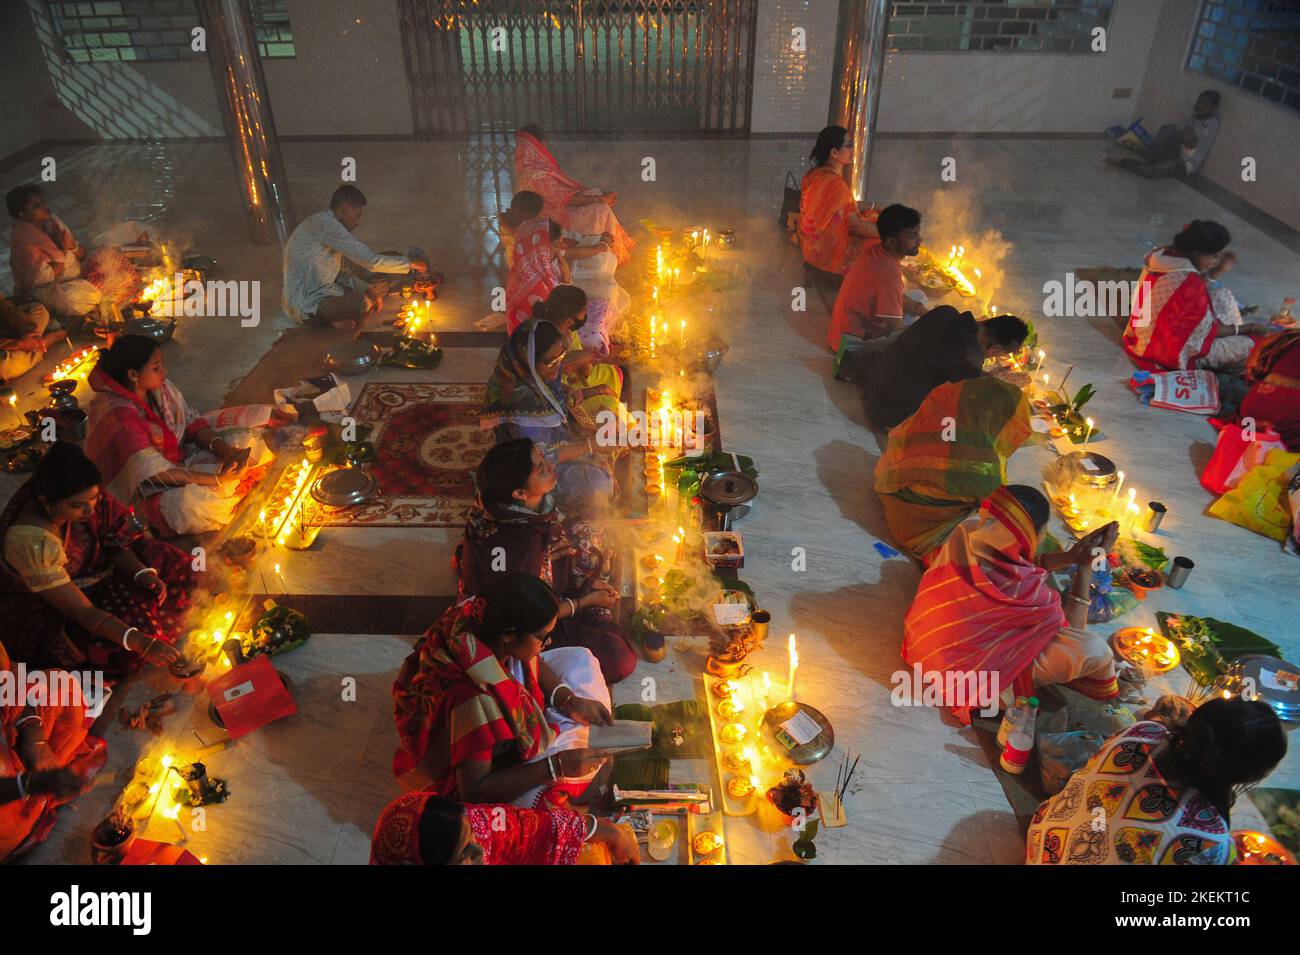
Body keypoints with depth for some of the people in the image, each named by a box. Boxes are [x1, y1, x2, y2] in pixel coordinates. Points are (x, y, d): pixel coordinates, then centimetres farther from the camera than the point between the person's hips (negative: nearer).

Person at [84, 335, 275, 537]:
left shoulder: (158, 387, -7)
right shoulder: (116, 414, -27)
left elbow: (192, 421, 1)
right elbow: (154, 472, -30)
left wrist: (224, 449, -19)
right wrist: (216, 479, -29)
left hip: (181, 459, 6)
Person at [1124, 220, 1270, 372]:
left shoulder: (1163, 254, -6)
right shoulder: (1187, 282, -31)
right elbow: (1207, 330, -18)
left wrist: (1218, 271, 0)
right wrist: (1247, 329, -6)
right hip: (1170, 354, -9)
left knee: (1223, 297, 14)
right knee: (1247, 347, -5)